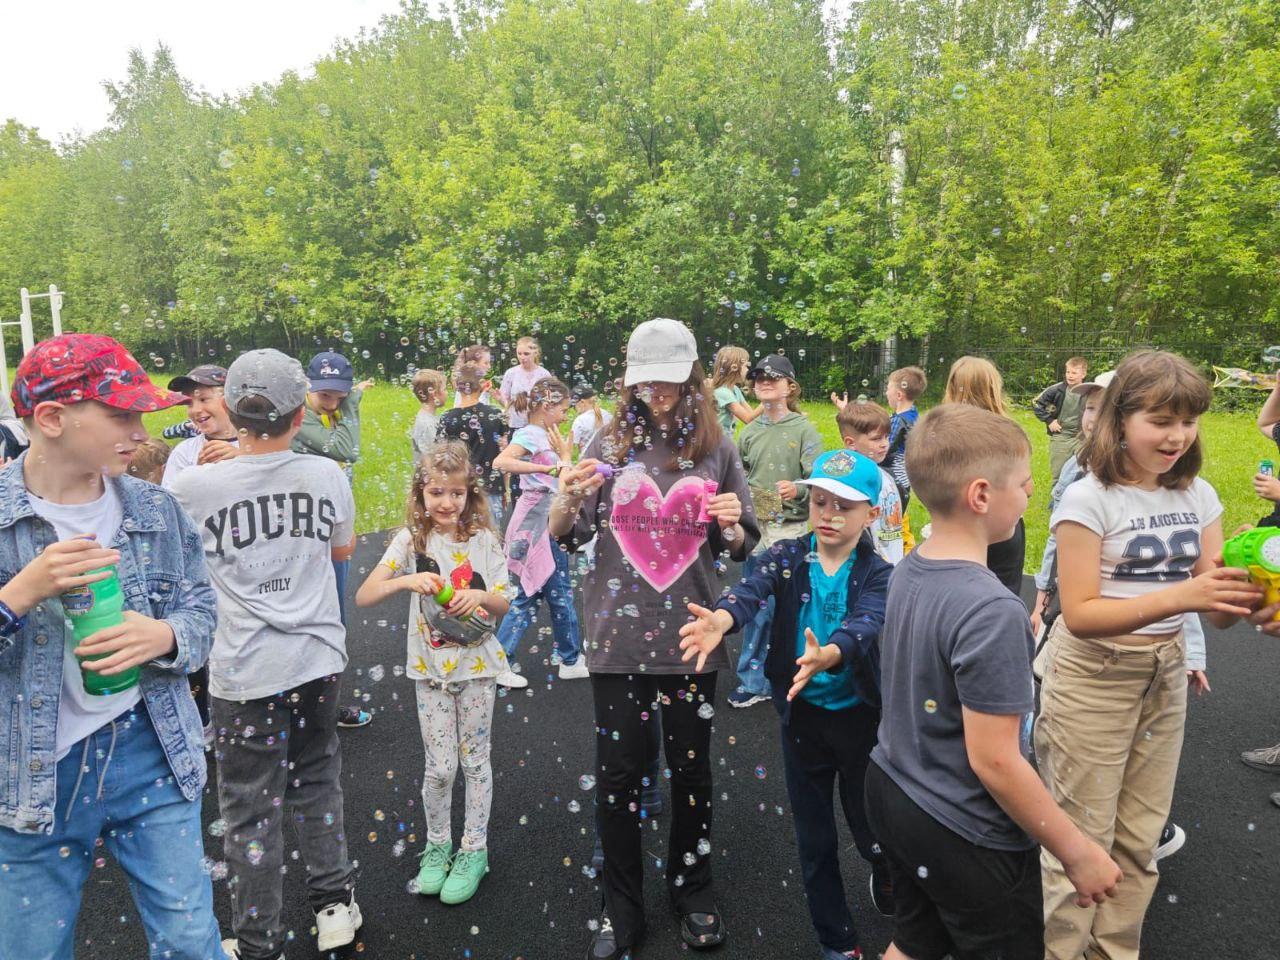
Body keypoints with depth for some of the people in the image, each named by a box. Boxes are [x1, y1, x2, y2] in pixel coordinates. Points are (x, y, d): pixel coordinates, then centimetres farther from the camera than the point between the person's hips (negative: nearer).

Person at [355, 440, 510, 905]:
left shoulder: (484, 540, -4)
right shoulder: (412, 540, -6)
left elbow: (503, 605, -1)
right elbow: (363, 596, -12)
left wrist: (480, 596, -22)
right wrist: (407, 581, -28)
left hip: (478, 663, 0)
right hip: (431, 667, 0)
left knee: (475, 760, 10)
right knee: (440, 767, 5)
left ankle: (474, 850, 27)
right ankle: (437, 846, 30)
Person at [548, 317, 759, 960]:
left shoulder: (716, 449, 1)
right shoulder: (610, 443, -1)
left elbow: (741, 547, 8)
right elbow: (564, 536, 1)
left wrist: (732, 524, -14)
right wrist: (568, 497, -20)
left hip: (692, 635, 1)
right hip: (619, 634, 0)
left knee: (691, 768, 13)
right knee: (618, 774, 7)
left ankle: (692, 892, 37)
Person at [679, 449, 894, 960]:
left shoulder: (879, 573, -11)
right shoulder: (789, 557, -7)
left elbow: (866, 622, -30)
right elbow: (753, 587, -27)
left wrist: (828, 654, -52)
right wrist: (721, 619, -50)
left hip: (860, 714, -1)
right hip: (802, 713, 2)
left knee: (871, 829, 14)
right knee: (814, 838, 14)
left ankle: (889, 883, 51)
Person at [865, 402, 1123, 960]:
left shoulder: (908, 571, -4)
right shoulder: (991, 611, -29)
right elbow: (994, 762, -25)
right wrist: (1079, 853, -14)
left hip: (890, 791, 7)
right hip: (965, 836, -7)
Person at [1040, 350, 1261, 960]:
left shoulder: (1199, 496, 2)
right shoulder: (1089, 498, -15)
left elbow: (1212, 605, 0)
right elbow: (1079, 613, -20)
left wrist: (1244, 600, -22)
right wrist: (1177, 596, -31)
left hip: (1165, 676, 6)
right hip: (1091, 679, -5)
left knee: (1140, 839, 17)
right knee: (1082, 839, 3)